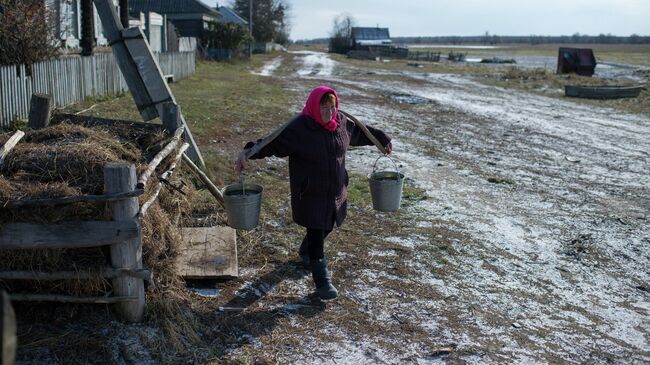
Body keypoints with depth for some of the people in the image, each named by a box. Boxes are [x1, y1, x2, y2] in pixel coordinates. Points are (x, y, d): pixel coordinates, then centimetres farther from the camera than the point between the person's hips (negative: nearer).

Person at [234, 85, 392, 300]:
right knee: (316, 234, -3)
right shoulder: (298, 129, -18)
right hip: (310, 195, -6)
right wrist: (248, 153, -34)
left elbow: (360, 132, 18)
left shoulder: (342, 123, -1)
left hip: (335, 193, 6)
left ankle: (305, 252, 52)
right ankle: (322, 282, 6)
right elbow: (272, 143, -20)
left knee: (326, 228, 22)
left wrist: (382, 139, 27)